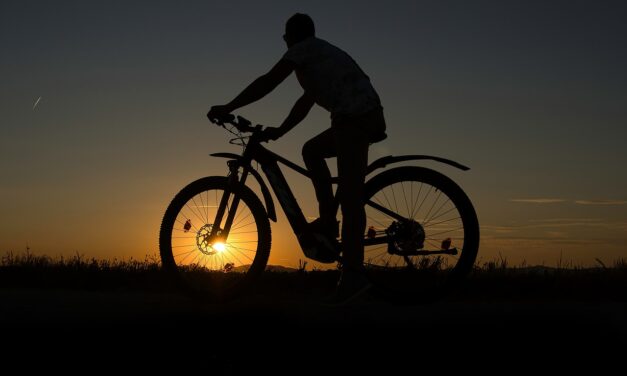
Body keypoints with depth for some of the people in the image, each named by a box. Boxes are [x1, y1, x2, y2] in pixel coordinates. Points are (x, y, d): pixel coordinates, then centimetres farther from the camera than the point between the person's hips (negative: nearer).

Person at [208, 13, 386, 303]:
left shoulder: (303, 49, 5)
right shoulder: (321, 53, 31)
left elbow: (266, 83, -1)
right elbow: (306, 102, 32)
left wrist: (227, 108, 2)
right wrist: (278, 131, 32)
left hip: (354, 116, -9)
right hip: (368, 115, 9)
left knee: (350, 195, -12)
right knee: (312, 150, 25)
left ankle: (353, 274, -16)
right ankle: (327, 220, 16)